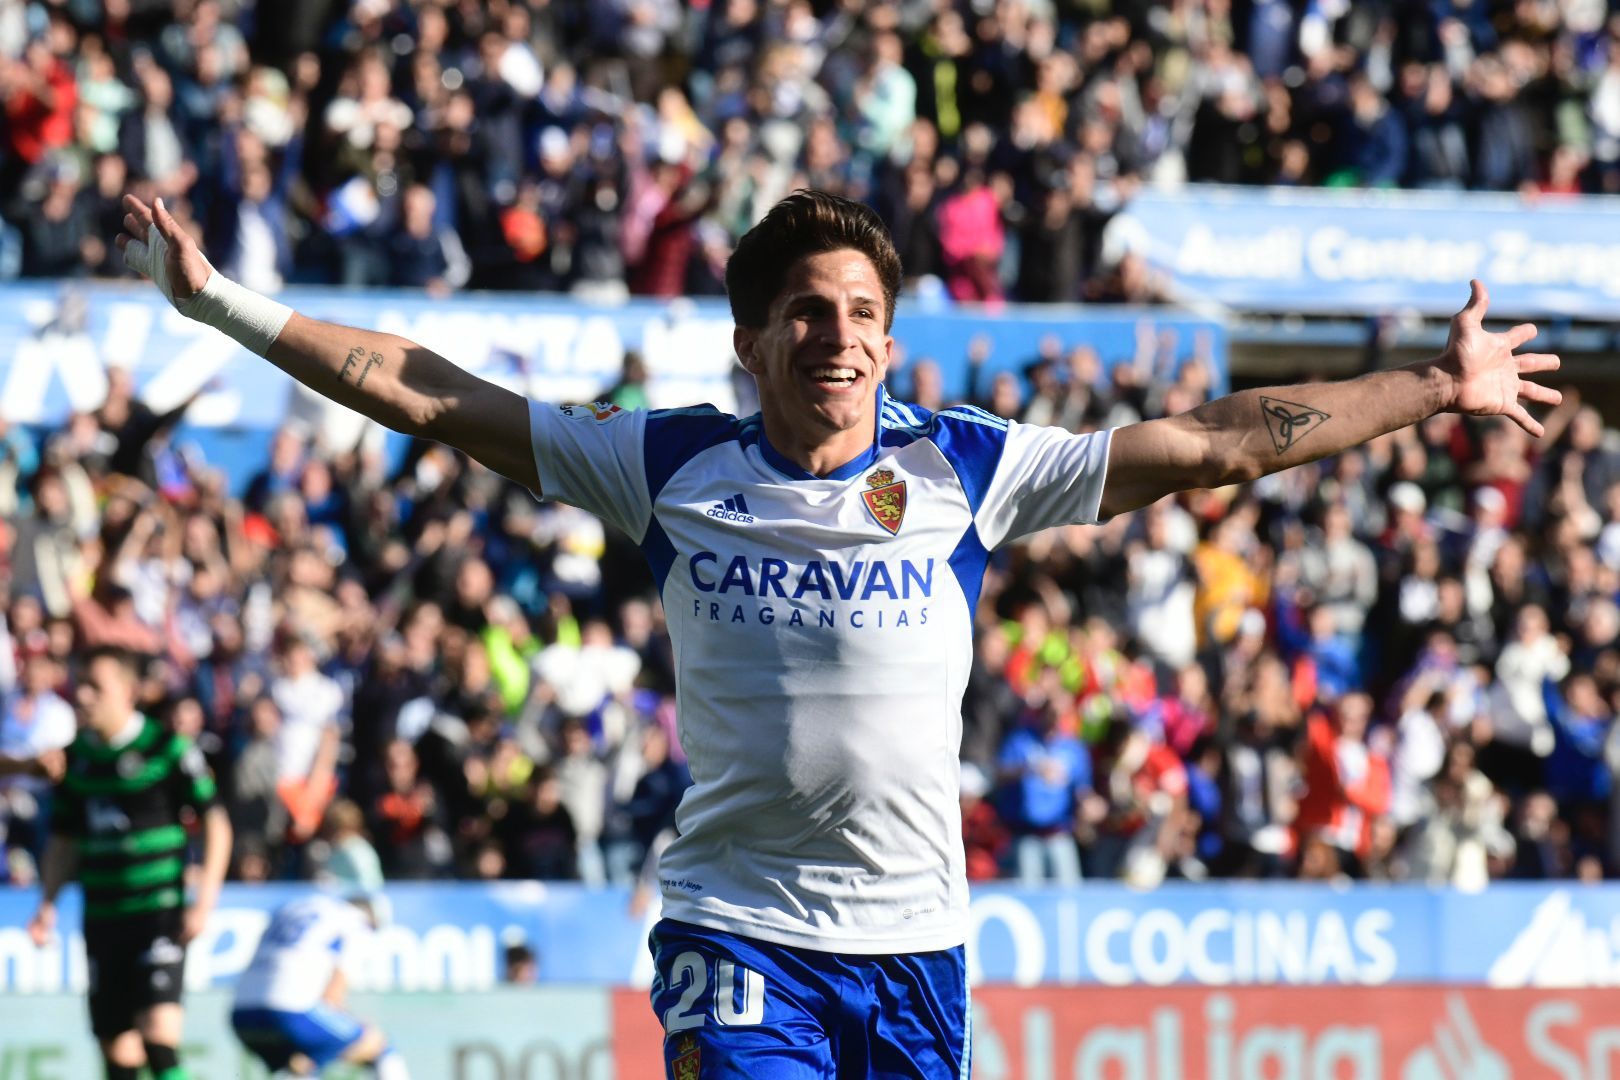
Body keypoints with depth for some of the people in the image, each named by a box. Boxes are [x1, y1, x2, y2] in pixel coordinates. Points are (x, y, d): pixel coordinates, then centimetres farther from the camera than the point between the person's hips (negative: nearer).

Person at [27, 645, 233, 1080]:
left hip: (160, 910, -5)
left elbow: (215, 822, -3)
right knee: (116, 1043, 4)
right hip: (101, 917, 5)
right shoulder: (76, 757, 10)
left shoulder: (168, 748, -5)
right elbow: (64, 840, 20)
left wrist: (205, 898, -10)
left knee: (158, 1027, -20)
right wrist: (48, 903, 8)